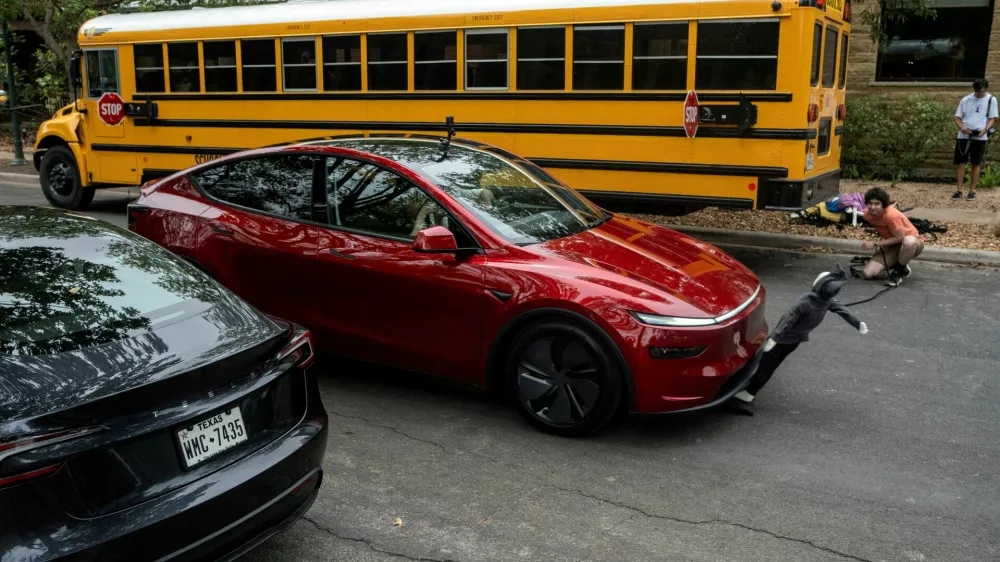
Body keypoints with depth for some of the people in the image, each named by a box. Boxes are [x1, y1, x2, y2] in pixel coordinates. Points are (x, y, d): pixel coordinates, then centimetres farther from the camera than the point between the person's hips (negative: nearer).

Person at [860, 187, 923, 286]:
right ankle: (894, 265, 14)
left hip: (912, 242, -5)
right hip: (892, 244, 5)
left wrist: (875, 244, -22)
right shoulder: (868, 214, -11)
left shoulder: (891, 215, -31)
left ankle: (901, 269, -14)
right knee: (869, 274, -16)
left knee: (909, 242, -46)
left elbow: (900, 238, -24)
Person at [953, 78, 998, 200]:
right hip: (963, 136, 1)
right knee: (959, 162, 0)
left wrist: (985, 129, -15)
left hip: (980, 137, -1)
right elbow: (957, 117, 6)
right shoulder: (965, 100, 4)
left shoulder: (991, 100, 2)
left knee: (976, 163, 4)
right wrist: (962, 128, -14)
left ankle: (972, 190, 12)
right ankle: (959, 190, 7)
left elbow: (992, 118, 3)